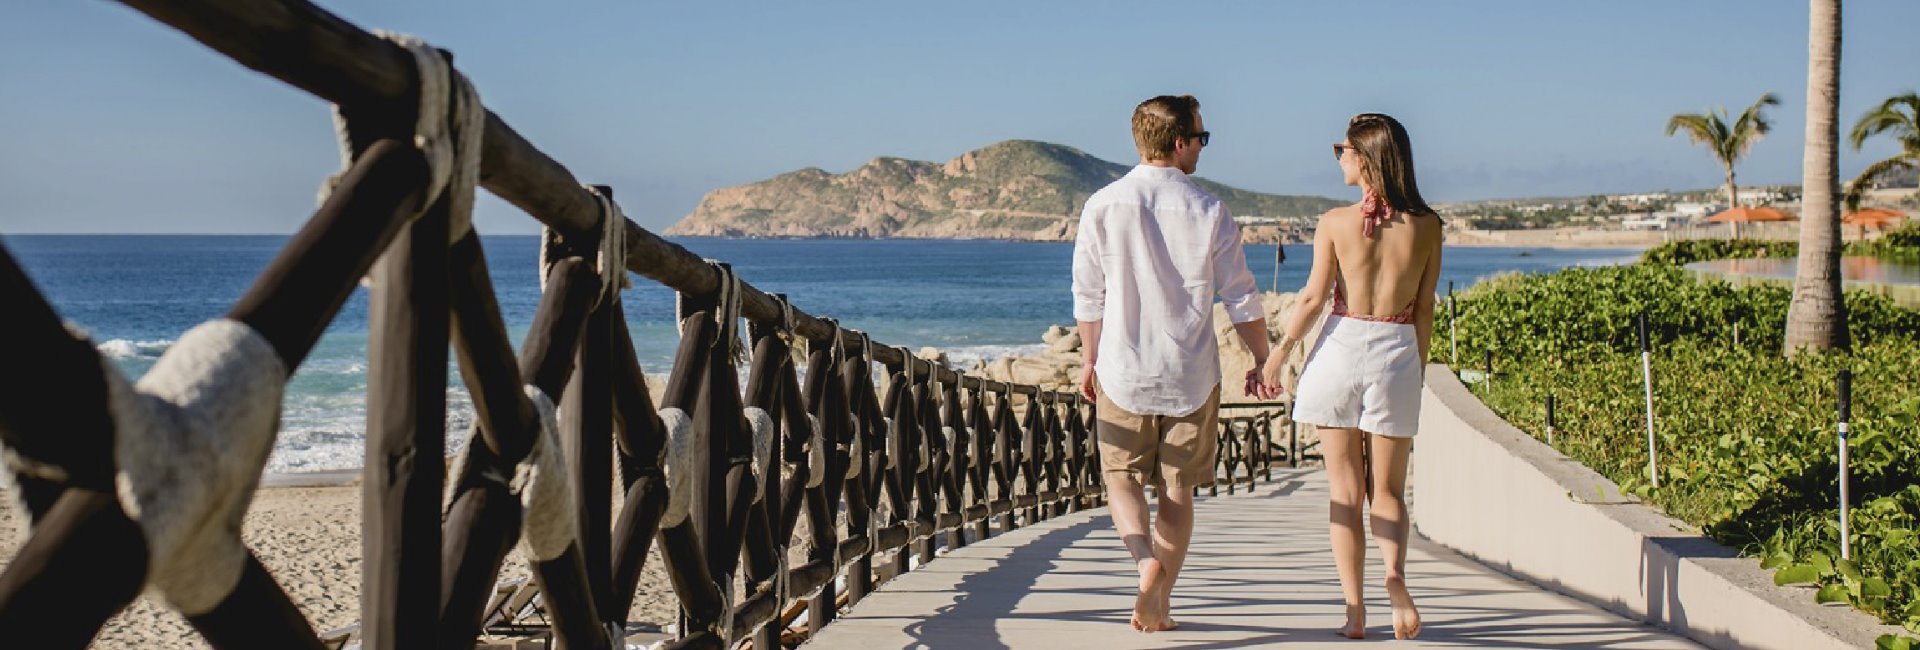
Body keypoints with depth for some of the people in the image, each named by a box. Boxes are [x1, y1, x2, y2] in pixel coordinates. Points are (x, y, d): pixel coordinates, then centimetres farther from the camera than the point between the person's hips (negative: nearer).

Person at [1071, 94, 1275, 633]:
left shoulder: (1104, 205, -4)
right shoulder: (1209, 211, -4)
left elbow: (1088, 294, 0)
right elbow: (1242, 298, -1)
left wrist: (1090, 359, 13)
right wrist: (1262, 360, 12)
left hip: (1123, 370, 0)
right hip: (1192, 373, 0)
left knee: (1122, 479, 12)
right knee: (1178, 489, 10)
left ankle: (1147, 560, -14)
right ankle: (1159, 604, 13)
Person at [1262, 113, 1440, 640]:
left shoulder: (1335, 223, -7)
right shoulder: (1426, 225, -2)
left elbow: (1313, 300, -7)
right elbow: (1424, 308, 2)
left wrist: (1277, 355, 4)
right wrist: (1418, 368, 13)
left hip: (1341, 348, -1)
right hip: (1397, 354, 1)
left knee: (1345, 491, 7)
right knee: (1388, 490, 13)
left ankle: (1354, 610, 4)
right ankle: (1395, 572, -16)